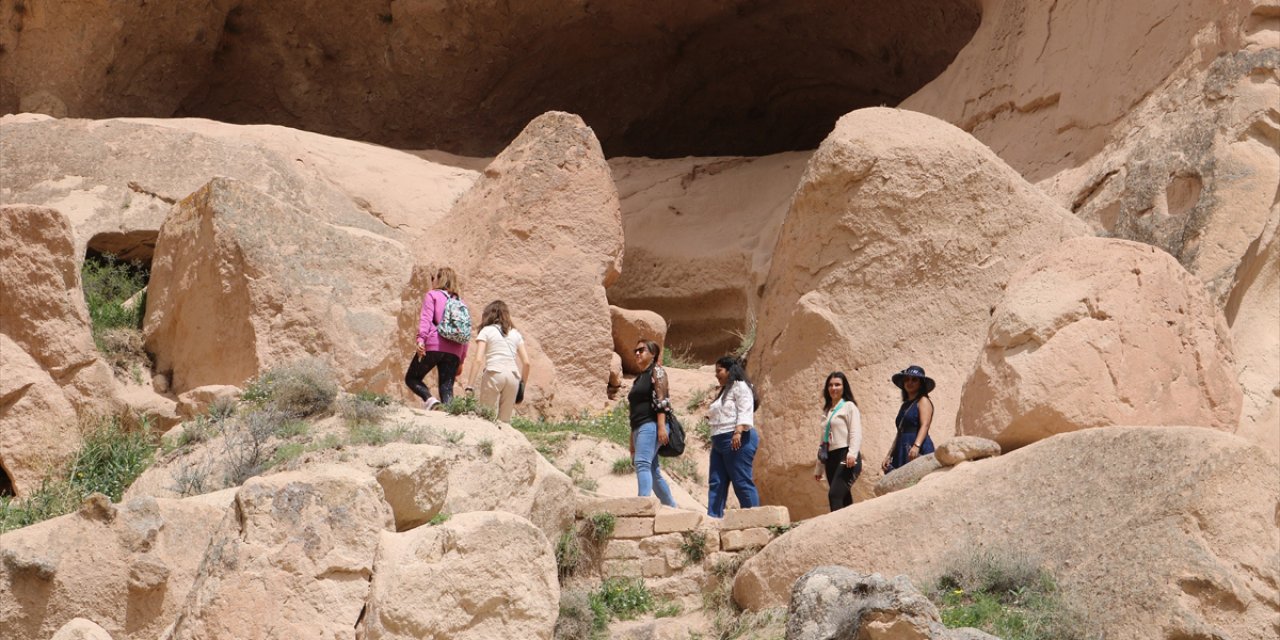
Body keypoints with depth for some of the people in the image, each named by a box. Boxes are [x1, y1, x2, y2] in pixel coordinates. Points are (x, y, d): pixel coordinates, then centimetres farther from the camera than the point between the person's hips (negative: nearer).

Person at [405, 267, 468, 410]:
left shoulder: (432, 295, 10)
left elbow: (426, 318, -8)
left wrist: (421, 339, -19)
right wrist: (461, 361, 23)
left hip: (433, 346, -4)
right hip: (454, 351, 4)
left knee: (412, 378, 10)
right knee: (447, 389, 3)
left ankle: (430, 399, -17)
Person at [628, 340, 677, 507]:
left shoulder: (656, 370, 2)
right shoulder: (639, 379, 25)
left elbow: (661, 399, -11)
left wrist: (661, 427, -22)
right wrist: (632, 443, 19)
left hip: (651, 425, -9)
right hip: (639, 428, 9)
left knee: (642, 463, -23)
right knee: (653, 471, 6)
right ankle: (672, 508, 12)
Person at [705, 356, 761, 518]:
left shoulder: (740, 386, -3)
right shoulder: (725, 391, 26)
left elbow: (745, 411, -17)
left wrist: (738, 432, -26)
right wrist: (710, 416, 17)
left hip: (737, 441, -10)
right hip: (719, 442, 10)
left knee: (742, 482, -11)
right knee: (716, 483, 2)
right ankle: (713, 519, -2)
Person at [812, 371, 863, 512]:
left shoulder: (849, 406, 3)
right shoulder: (829, 410, 23)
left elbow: (856, 432, -10)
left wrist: (852, 453, -26)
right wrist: (818, 468, 22)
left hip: (845, 457, -7)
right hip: (831, 458, 7)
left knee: (834, 495, -23)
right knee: (844, 500, 4)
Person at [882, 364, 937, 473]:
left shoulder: (923, 401, 2)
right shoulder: (905, 404, 24)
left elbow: (924, 425, -12)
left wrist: (916, 446, -27)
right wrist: (889, 455, 19)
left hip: (918, 451, -7)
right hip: (902, 450, 7)